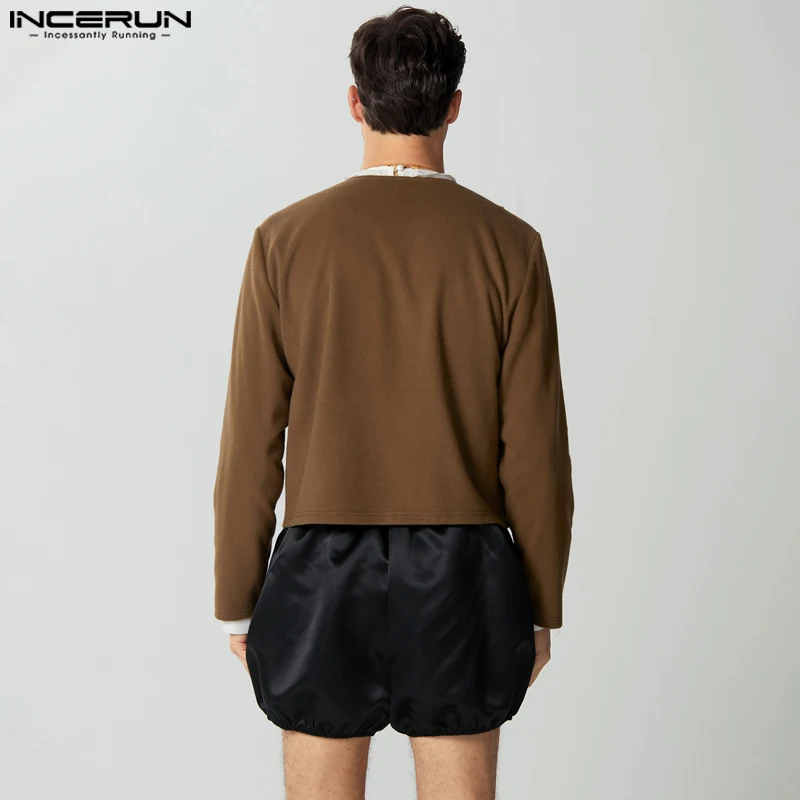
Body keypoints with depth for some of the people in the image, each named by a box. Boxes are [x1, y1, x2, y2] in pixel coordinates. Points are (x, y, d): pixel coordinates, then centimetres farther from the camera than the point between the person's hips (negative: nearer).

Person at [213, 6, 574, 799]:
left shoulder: (286, 239, -6)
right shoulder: (509, 244, -5)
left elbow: (251, 444, -5)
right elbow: (536, 450, -5)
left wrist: (236, 601, 6)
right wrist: (541, 609, 6)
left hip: (324, 578, 0)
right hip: (460, 580, 1)